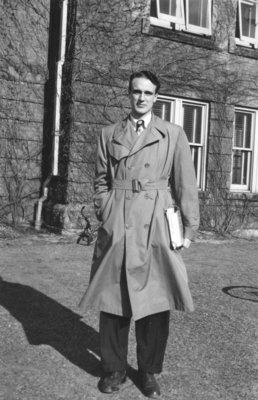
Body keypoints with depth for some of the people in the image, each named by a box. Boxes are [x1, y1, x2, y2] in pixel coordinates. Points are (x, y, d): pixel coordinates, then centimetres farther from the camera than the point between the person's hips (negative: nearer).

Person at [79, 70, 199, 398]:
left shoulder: (173, 135, 7)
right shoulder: (109, 134, 11)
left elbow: (186, 185, 4)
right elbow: (101, 182, 15)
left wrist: (189, 228, 0)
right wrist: (103, 216, 4)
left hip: (156, 225, -1)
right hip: (116, 226, 1)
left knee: (155, 300, 3)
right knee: (113, 299, 5)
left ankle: (149, 371, 21)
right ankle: (113, 368, 22)